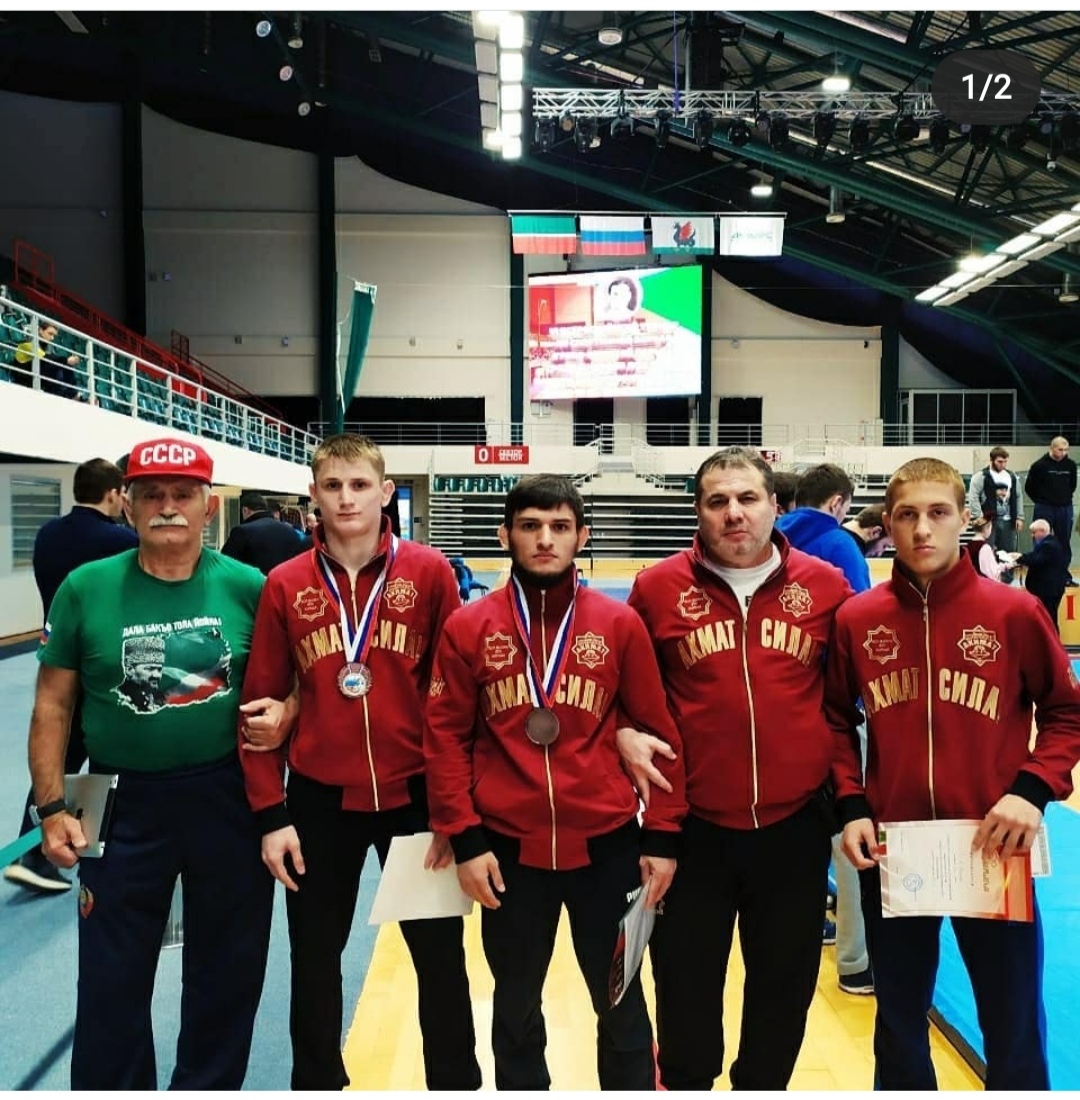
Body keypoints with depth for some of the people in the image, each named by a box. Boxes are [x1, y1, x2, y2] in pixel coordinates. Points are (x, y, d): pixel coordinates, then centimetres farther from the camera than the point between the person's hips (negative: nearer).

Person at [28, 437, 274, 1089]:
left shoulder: (247, 587, -6)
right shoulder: (86, 588, -5)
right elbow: (53, 705, 0)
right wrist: (52, 807, -3)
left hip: (229, 798, 1)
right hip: (124, 803, 0)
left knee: (227, 972, 16)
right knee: (112, 978, 14)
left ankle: (208, 1087, 40)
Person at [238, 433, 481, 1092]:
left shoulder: (429, 573, -7)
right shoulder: (285, 585, -3)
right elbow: (262, 703, 1)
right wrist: (271, 813, -1)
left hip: (415, 793, -1)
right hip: (319, 799, 2)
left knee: (441, 955, 12)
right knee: (315, 958, 18)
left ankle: (457, 1082, 34)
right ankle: (317, 1082, 41)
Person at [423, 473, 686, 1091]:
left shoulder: (620, 624, -2)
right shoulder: (468, 628, -3)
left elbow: (659, 731, 1)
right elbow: (446, 736, -1)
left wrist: (662, 836, 0)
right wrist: (465, 839, -5)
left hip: (606, 843, 0)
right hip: (509, 848, 1)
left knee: (621, 1004, 17)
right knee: (516, 1009, 19)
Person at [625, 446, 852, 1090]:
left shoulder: (825, 585, -2)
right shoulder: (659, 587, -5)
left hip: (795, 822, 1)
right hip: (693, 824, -1)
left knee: (785, 983, 18)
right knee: (687, 981, 14)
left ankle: (763, 1086, 43)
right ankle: (685, 1084, 40)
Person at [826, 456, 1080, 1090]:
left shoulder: (1014, 612, -7)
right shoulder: (857, 619, -3)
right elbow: (838, 718, 8)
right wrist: (852, 806, -2)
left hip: (994, 854, -1)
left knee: (1015, 1031, 14)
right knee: (900, 1022, 20)